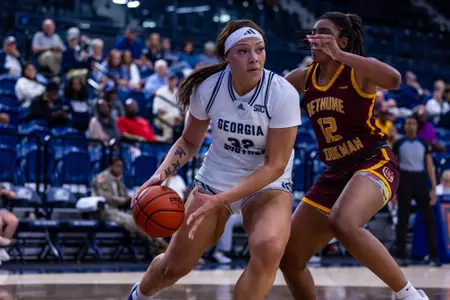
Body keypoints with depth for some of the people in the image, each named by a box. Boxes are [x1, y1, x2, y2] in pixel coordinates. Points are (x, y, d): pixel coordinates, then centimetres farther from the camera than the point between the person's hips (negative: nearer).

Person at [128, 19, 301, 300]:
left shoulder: (283, 94, -24)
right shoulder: (208, 88, -15)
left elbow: (275, 165, -22)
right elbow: (190, 142, 3)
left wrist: (220, 201, -29)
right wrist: (161, 174, -16)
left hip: (268, 185, -3)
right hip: (214, 179, 3)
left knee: (269, 250, -33)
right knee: (174, 266, 9)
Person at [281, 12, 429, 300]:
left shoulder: (359, 71, -9)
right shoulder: (304, 78, 9)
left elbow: (394, 79, -31)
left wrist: (340, 55, -34)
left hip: (374, 164, -7)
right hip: (335, 174, 7)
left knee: (343, 223, -39)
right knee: (289, 259, 4)